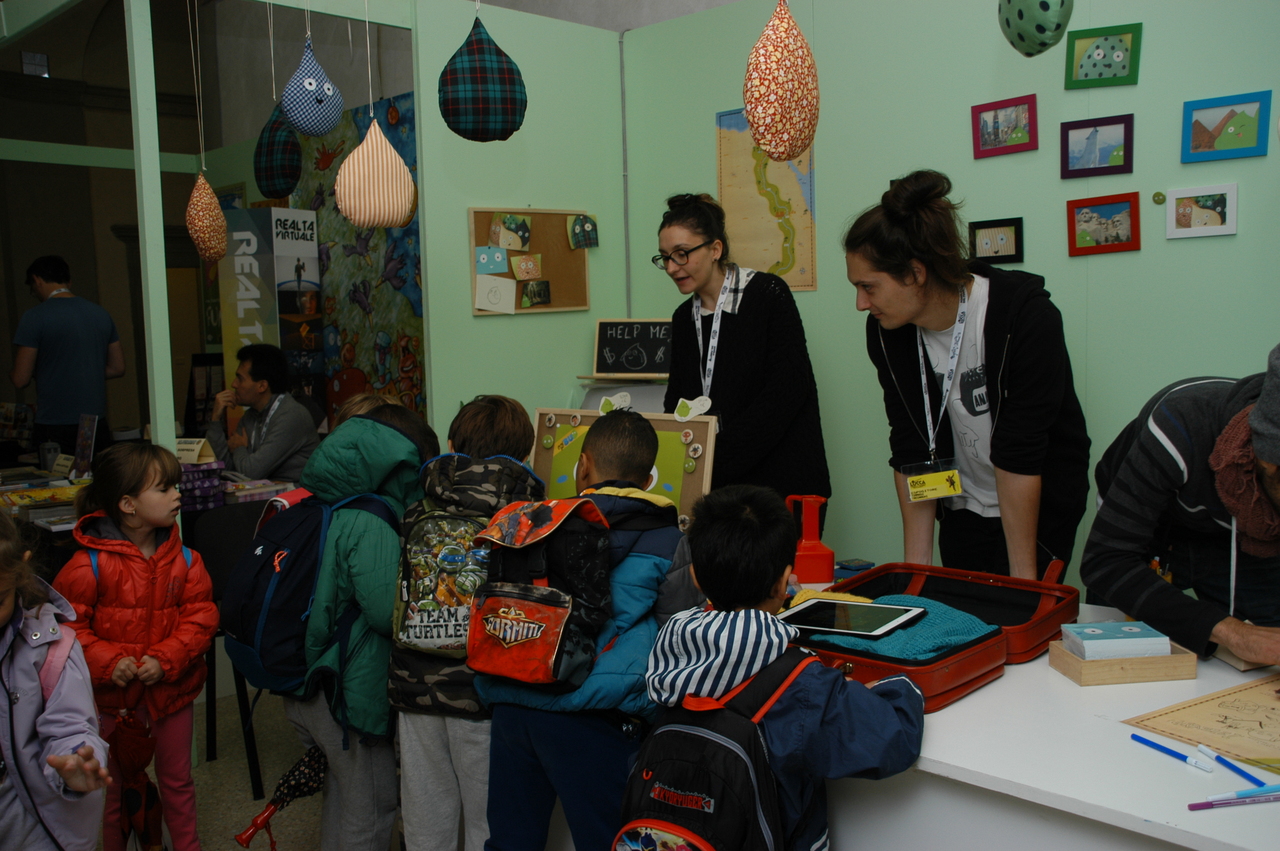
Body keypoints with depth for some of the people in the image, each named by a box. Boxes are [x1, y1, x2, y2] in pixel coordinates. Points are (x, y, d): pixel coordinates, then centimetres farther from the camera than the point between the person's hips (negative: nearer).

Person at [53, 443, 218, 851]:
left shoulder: (184, 560, -5)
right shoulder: (89, 565, -15)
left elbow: (200, 618, -5)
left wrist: (166, 660, -18)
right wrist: (107, 662, -21)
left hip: (171, 688, 3)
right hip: (114, 693, -2)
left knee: (176, 780, 18)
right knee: (116, 785, 16)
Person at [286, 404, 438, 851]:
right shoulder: (369, 526, -23)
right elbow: (390, 613, -26)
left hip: (303, 682, 9)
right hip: (348, 691, -9)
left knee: (343, 790, 24)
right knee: (372, 804, 6)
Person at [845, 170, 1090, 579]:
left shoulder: (1026, 315, -25)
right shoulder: (886, 332, -11)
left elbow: (1019, 454, -26)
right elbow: (910, 452, -8)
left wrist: (1023, 578, -22)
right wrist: (916, 566, -10)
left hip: (1040, 510, -4)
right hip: (962, 511, 4)